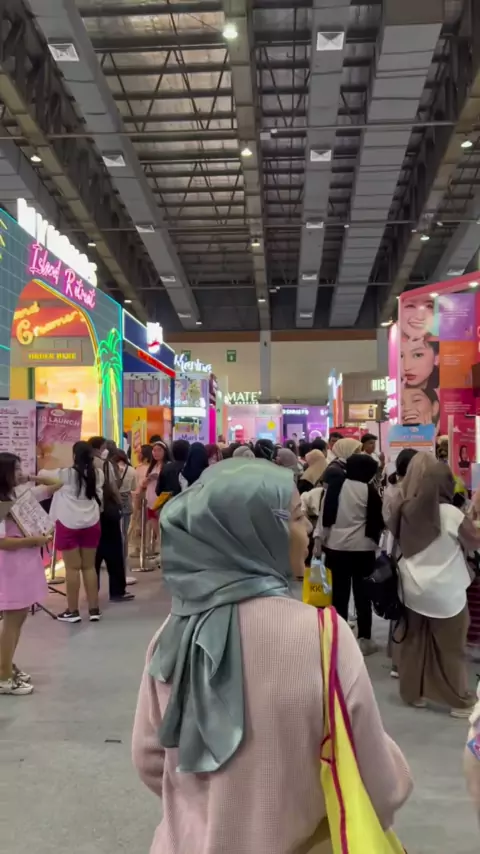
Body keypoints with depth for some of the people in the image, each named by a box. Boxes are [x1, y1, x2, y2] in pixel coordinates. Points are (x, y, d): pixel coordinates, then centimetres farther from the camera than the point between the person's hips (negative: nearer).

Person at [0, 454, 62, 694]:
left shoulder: (23, 494, 6)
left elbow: (56, 484, 15)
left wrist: (31, 478, 4)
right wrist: (35, 540, -20)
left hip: (27, 564, 8)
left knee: (20, 618, 17)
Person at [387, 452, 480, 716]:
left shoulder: (403, 510, -5)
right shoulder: (450, 513, -20)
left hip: (412, 589, 4)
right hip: (445, 593, -4)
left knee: (413, 643, 16)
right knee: (450, 648, 9)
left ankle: (413, 693, 28)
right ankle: (459, 702, 20)